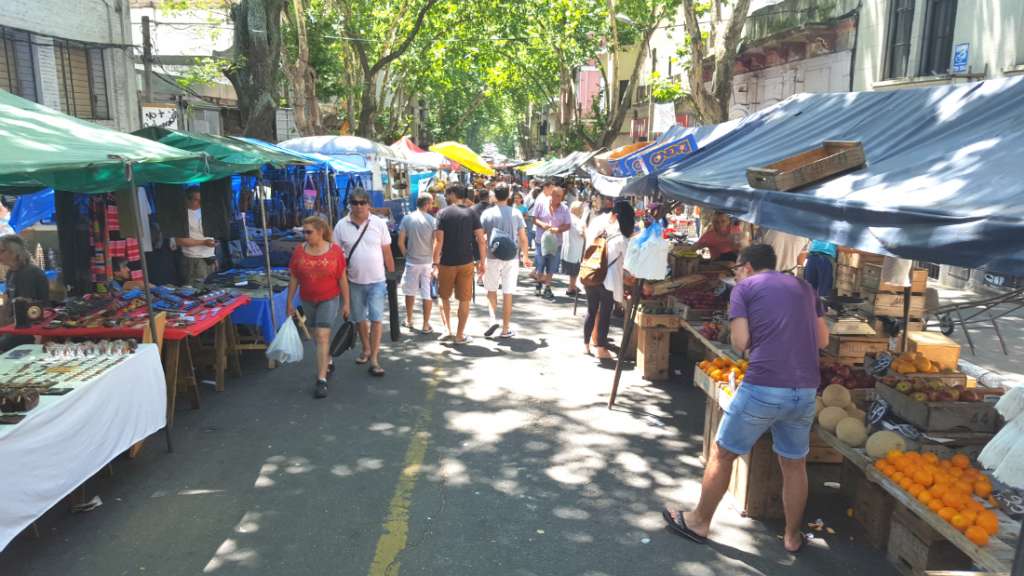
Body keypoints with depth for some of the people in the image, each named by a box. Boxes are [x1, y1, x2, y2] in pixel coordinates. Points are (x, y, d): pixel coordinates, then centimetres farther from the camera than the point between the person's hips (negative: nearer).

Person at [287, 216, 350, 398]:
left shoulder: (335, 250, -10)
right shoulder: (299, 251, -3)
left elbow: (342, 279, -5)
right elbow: (294, 279, 4)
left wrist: (346, 303, -3)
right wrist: (290, 302, 5)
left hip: (328, 300, -4)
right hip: (307, 301, 4)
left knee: (322, 336, -11)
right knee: (317, 335, 16)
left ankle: (322, 380, -8)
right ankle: (328, 363, 40)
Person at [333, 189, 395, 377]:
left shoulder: (379, 223, -4)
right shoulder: (341, 225, -3)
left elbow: (387, 252, 2)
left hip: (377, 281, -2)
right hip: (354, 281, 2)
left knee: (376, 319, -5)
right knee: (360, 318, 15)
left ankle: (374, 358, -1)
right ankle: (366, 349, 34)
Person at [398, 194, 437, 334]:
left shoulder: (407, 219, -3)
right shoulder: (433, 220, -8)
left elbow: (400, 243, -4)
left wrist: (407, 255, 11)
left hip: (412, 262, 2)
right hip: (428, 262, -2)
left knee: (410, 292, 18)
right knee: (428, 294, 4)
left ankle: (409, 321, 31)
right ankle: (426, 325, 8)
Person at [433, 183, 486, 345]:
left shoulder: (443, 213, -4)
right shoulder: (471, 213, 0)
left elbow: (438, 241, -10)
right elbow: (481, 240, -4)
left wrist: (435, 263, -6)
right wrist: (483, 263, 3)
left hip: (446, 263, -1)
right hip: (466, 262, 1)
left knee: (444, 297, 18)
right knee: (464, 300, 9)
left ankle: (447, 329, 10)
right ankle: (460, 335, 12)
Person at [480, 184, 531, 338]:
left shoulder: (487, 213, -4)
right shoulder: (516, 213, -2)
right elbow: (523, 238, 0)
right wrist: (526, 256, 12)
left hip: (492, 257, 0)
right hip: (511, 258, 1)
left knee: (491, 290, 18)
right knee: (507, 293, 6)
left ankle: (493, 319, -1)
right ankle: (506, 329, 11)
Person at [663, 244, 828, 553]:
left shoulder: (744, 287, 2)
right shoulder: (803, 286, 17)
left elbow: (740, 343, -6)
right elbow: (823, 340, 17)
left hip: (763, 387, -5)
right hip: (806, 391, 5)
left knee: (722, 454, 12)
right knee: (794, 464, 21)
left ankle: (699, 521, 25)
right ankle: (792, 536, 34)